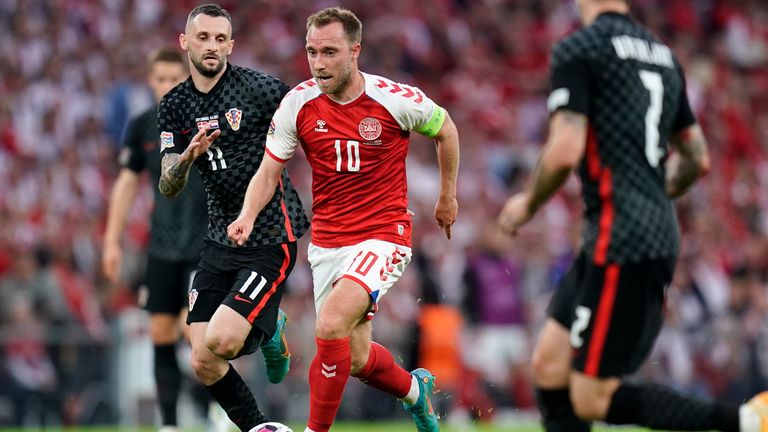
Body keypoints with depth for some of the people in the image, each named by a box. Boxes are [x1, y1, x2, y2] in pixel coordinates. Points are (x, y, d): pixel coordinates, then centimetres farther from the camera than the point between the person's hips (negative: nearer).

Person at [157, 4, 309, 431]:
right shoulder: (174, 106, 6)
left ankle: (269, 332, 14)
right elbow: (169, 187, 2)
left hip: (271, 240, -6)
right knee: (203, 363, -2)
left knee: (220, 342, -19)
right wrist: (187, 157, -19)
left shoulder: (260, 88, -10)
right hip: (221, 241, 6)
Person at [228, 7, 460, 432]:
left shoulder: (396, 99, -13)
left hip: (382, 236, -4)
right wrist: (247, 216, -18)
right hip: (327, 242, 4)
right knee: (357, 360, 11)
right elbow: (269, 173, 1)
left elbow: (445, 130, 8)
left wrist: (447, 196, 16)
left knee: (331, 324, -27)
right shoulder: (297, 104, -6)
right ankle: (415, 388, 44)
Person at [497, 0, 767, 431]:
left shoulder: (577, 51, -8)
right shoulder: (663, 54, 16)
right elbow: (698, 160, 21)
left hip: (621, 242, -9)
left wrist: (528, 204, 1)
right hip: (656, 235, 9)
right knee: (550, 367, 11)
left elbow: (565, 152, -17)